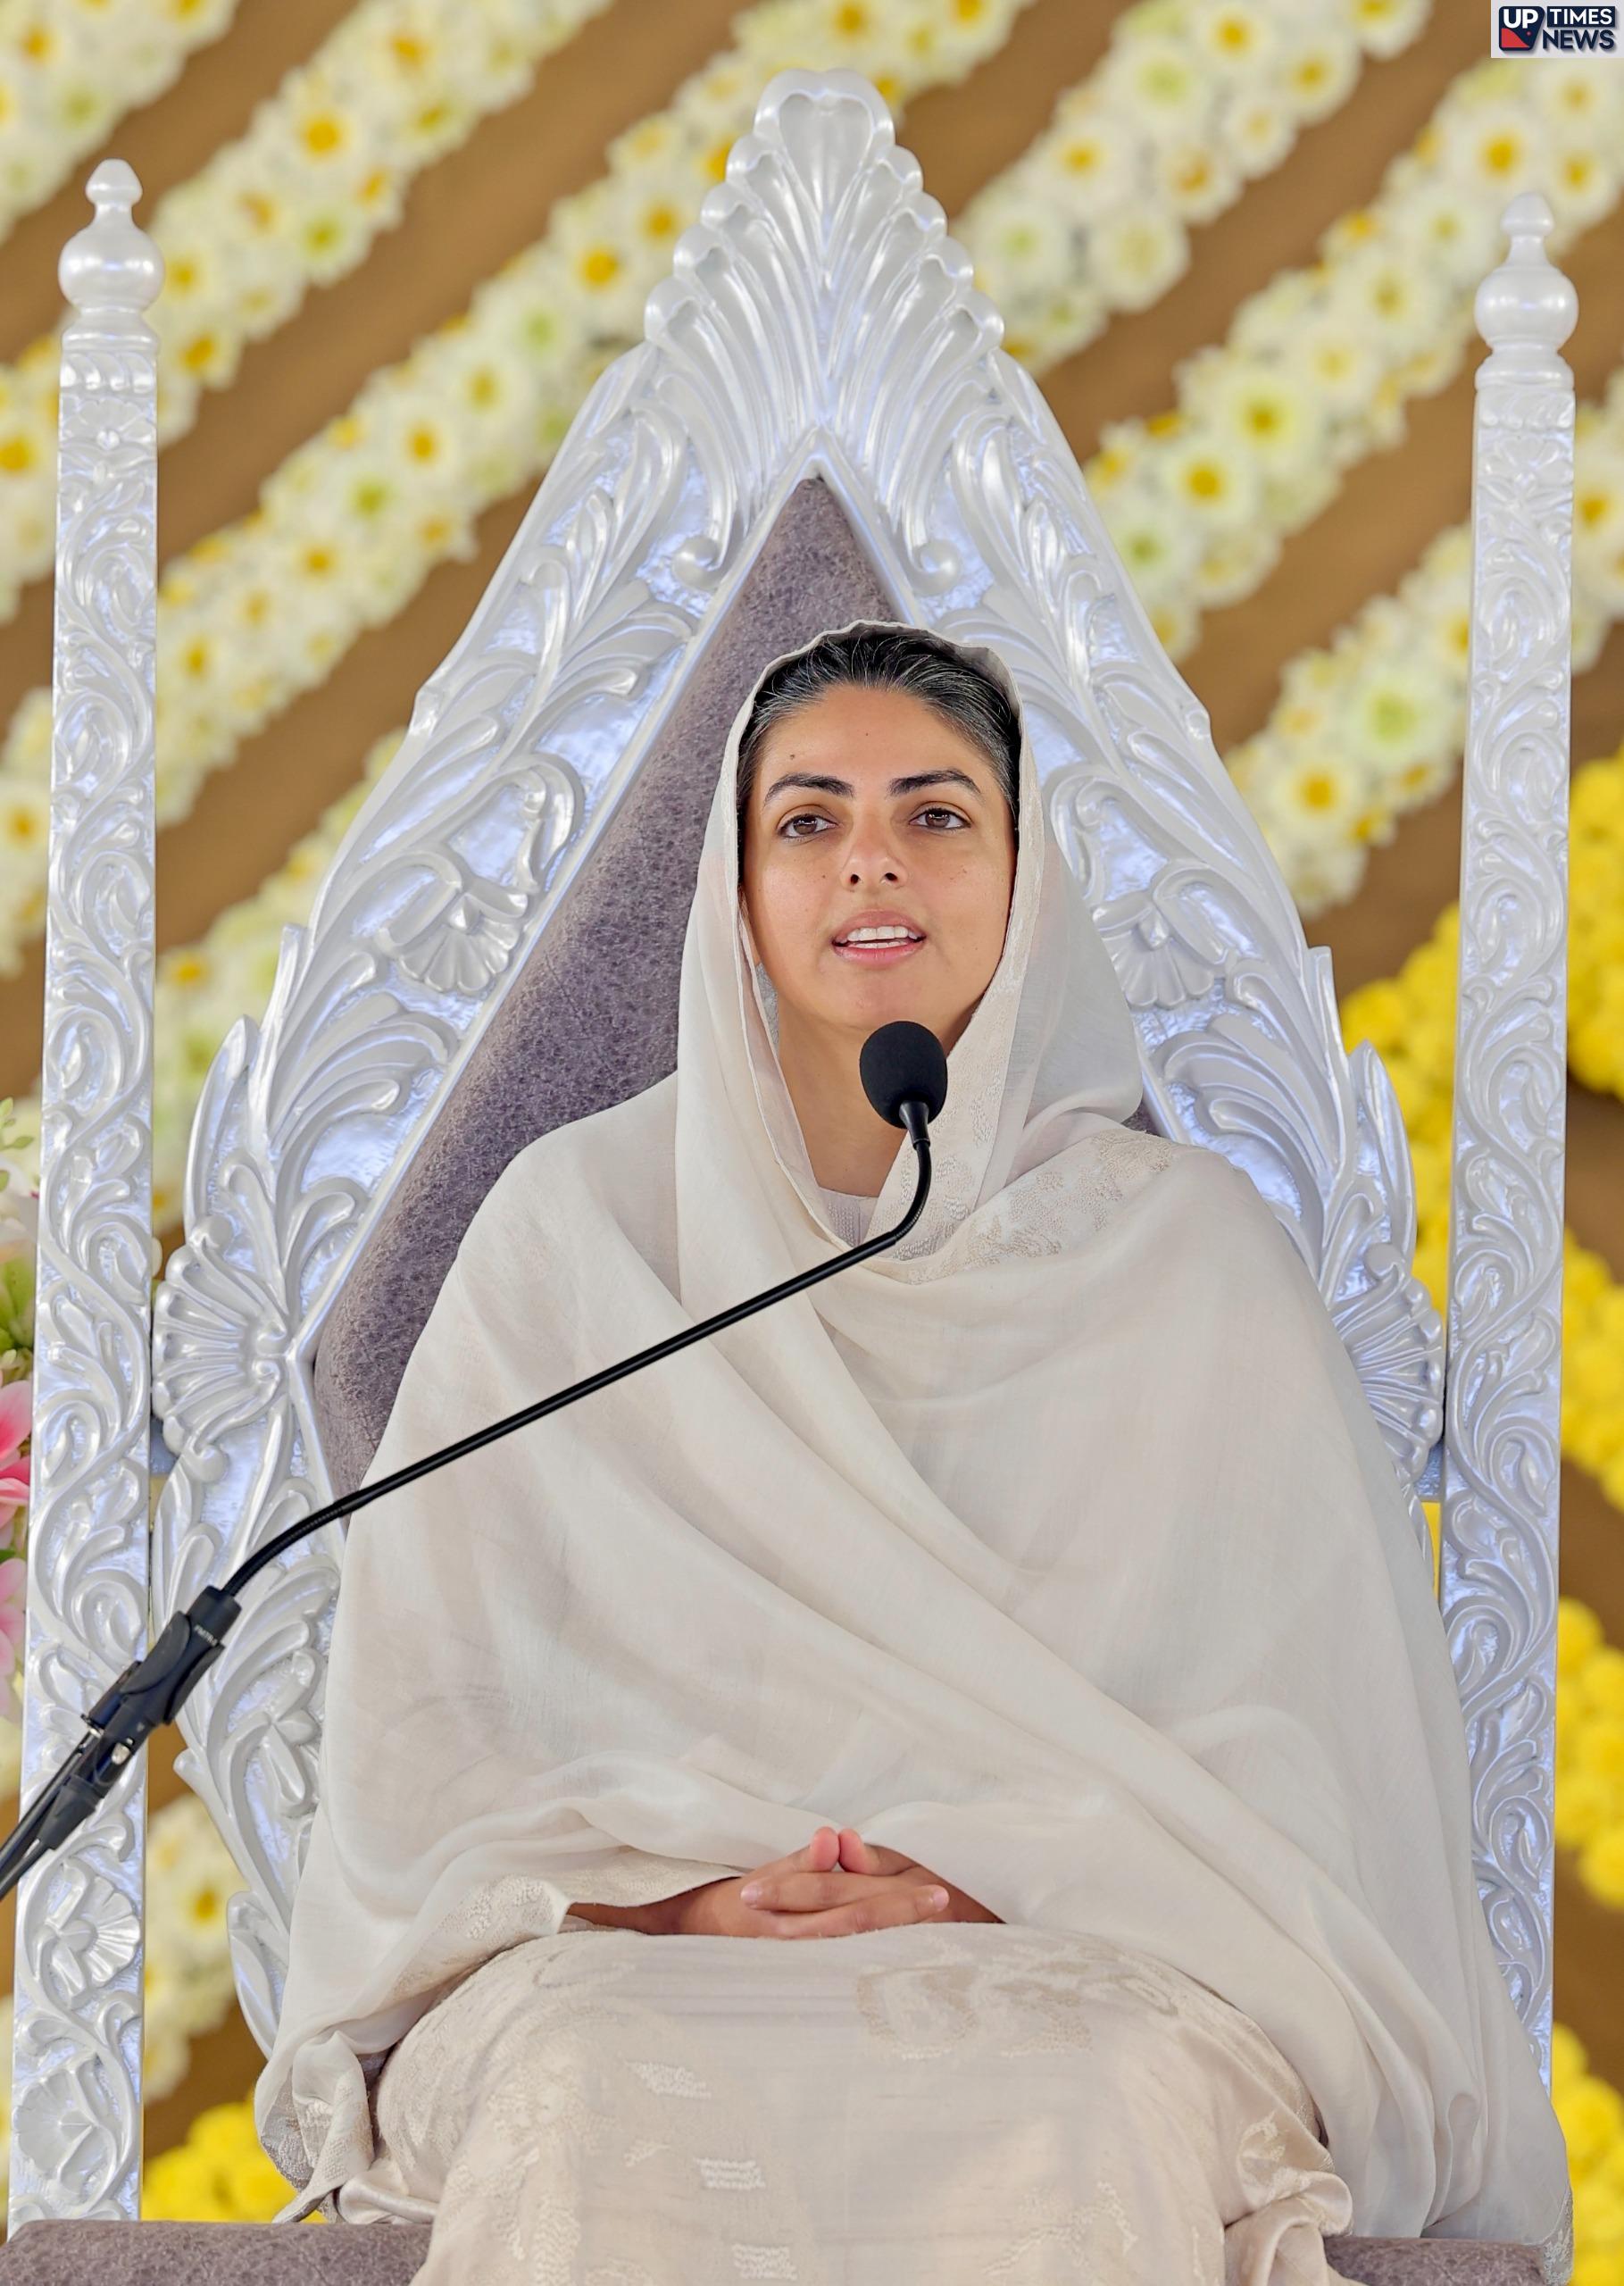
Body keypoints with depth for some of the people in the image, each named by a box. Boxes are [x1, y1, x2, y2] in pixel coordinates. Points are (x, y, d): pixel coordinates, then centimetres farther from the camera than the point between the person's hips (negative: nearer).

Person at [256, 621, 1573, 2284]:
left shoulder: (1186, 1247, 9)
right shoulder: (578, 1221, 11)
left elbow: (1286, 1732, 4)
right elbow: (436, 1712, 7)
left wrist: (997, 1872, -13)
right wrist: (671, 1890, -11)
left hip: (1077, 1965, 0)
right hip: (632, 1948, 0)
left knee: (1098, 2124, -37)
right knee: (588, 2105, -36)